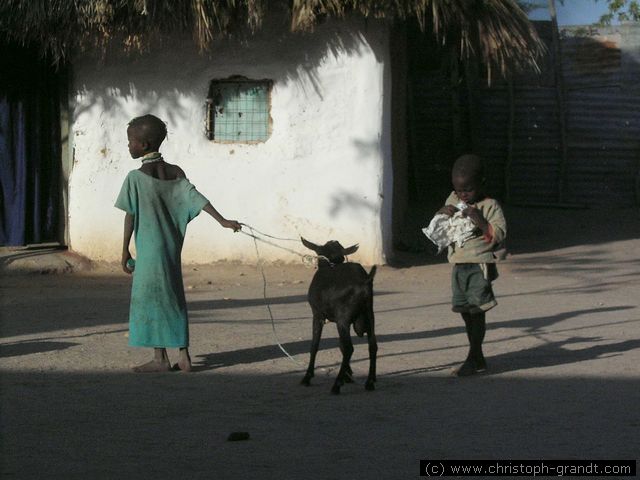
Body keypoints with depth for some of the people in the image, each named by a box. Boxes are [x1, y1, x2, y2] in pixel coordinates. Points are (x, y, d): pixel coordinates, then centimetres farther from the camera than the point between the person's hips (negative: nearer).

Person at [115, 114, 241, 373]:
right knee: (174, 297, 12)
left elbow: (130, 216, -9)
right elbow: (196, 198, -6)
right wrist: (223, 221, -9)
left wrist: (125, 250, -3)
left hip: (149, 251, -6)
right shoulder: (175, 172, 5)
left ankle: (160, 358, 2)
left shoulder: (136, 177, -10)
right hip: (172, 249, 6)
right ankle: (183, 355, 10)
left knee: (150, 297, 1)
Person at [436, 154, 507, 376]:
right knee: (466, 312, 11)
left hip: (480, 265, -7)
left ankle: (473, 357, 0)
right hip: (459, 265, 7)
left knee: (476, 311, -7)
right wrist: (442, 212, -3)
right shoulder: (454, 201, 10)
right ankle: (478, 359, 20)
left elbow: (499, 234, -15)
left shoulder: (490, 206, -8)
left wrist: (479, 220, -24)